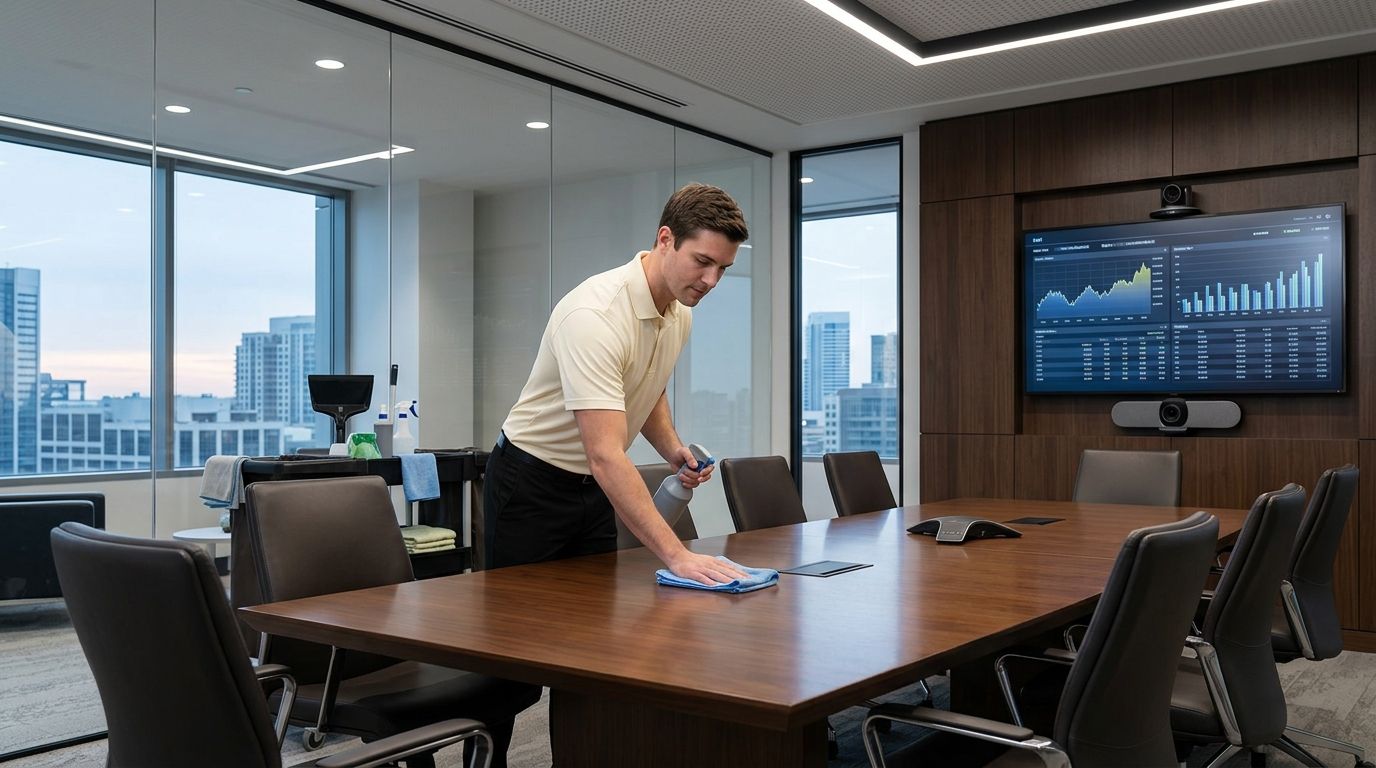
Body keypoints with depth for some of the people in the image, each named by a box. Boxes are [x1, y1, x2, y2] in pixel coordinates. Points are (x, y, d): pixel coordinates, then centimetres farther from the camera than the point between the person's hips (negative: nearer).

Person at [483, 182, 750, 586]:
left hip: (593, 485, 8)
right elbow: (605, 457, -39)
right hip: (531, 482, -7)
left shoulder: (680, 314, -3)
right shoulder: (596, 314, -32)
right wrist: (676, 554, -44)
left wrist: (674, 451, -3)